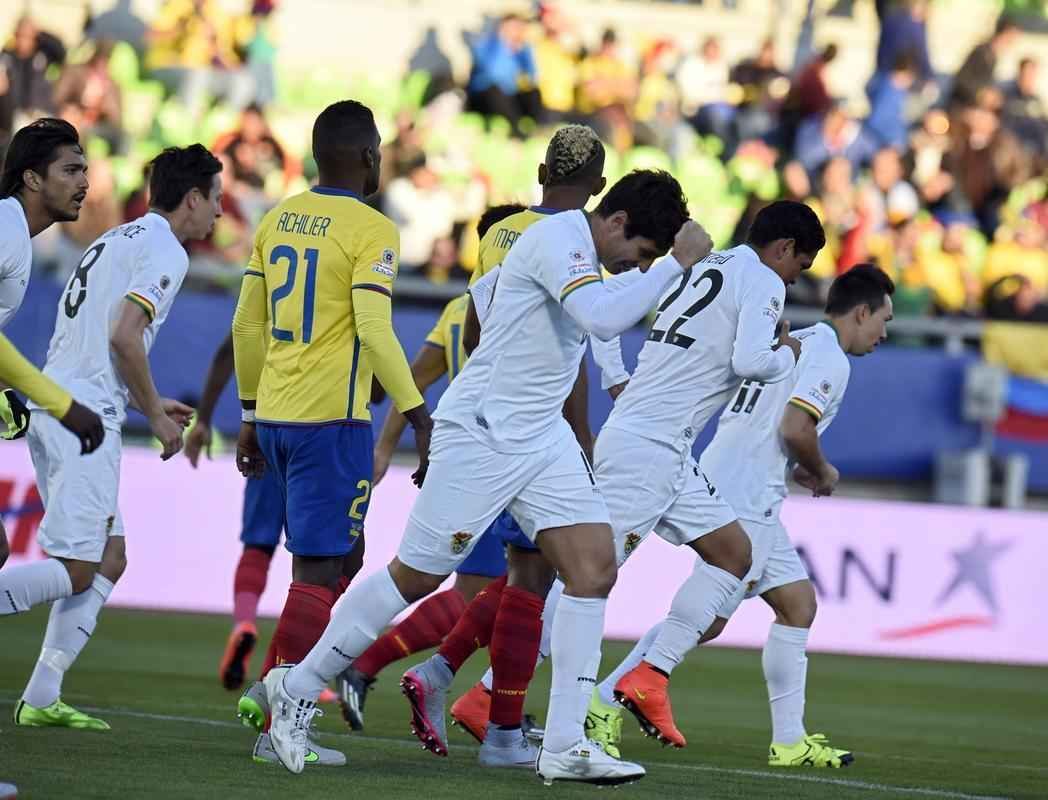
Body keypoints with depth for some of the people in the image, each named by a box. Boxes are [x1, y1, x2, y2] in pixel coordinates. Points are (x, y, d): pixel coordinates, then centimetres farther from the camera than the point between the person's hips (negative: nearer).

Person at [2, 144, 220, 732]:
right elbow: (124, 336, -18)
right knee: (74, 571, -10)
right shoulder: (165, 251, -7)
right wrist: (155, 413, -6)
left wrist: (149, 404, 26)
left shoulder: (119, 240, 22)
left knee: (109, 558, 12)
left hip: (52, 404, 10)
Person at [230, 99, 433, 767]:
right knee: (319, 571, -3)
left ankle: (275, 690, 9)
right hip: (331, 418, -7)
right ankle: (278, 725, -5)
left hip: (274, 414, 7)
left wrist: (252, 417, 22)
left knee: (342, 557, 19)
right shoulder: (372, 230, -9)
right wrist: (418, 415, -15)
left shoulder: (278, 220, 11)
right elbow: (373, 329, -19)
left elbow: (248, 325, 14)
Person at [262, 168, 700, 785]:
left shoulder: (583, 252, 13)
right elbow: (603, 320, -31)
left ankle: (566, 746, -4)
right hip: (482, 430, -9)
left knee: (595, 567, -5)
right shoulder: (557, 240, -17)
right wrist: (677, 263, -27)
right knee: (417, 577, -3)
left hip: (543, 437, 9)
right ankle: (297, 688, 14)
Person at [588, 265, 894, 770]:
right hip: (744, 498, -11)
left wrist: (798, 469, 19)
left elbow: (751, 425, 22)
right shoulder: (829, 357, -8)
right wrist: (822, 473, -1)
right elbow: (795, 428, -20)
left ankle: (789, 741, 13)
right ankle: (604, 704, -9)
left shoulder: (793, 343, 21)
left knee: (798, 603, 12)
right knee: (708, 618, -11)